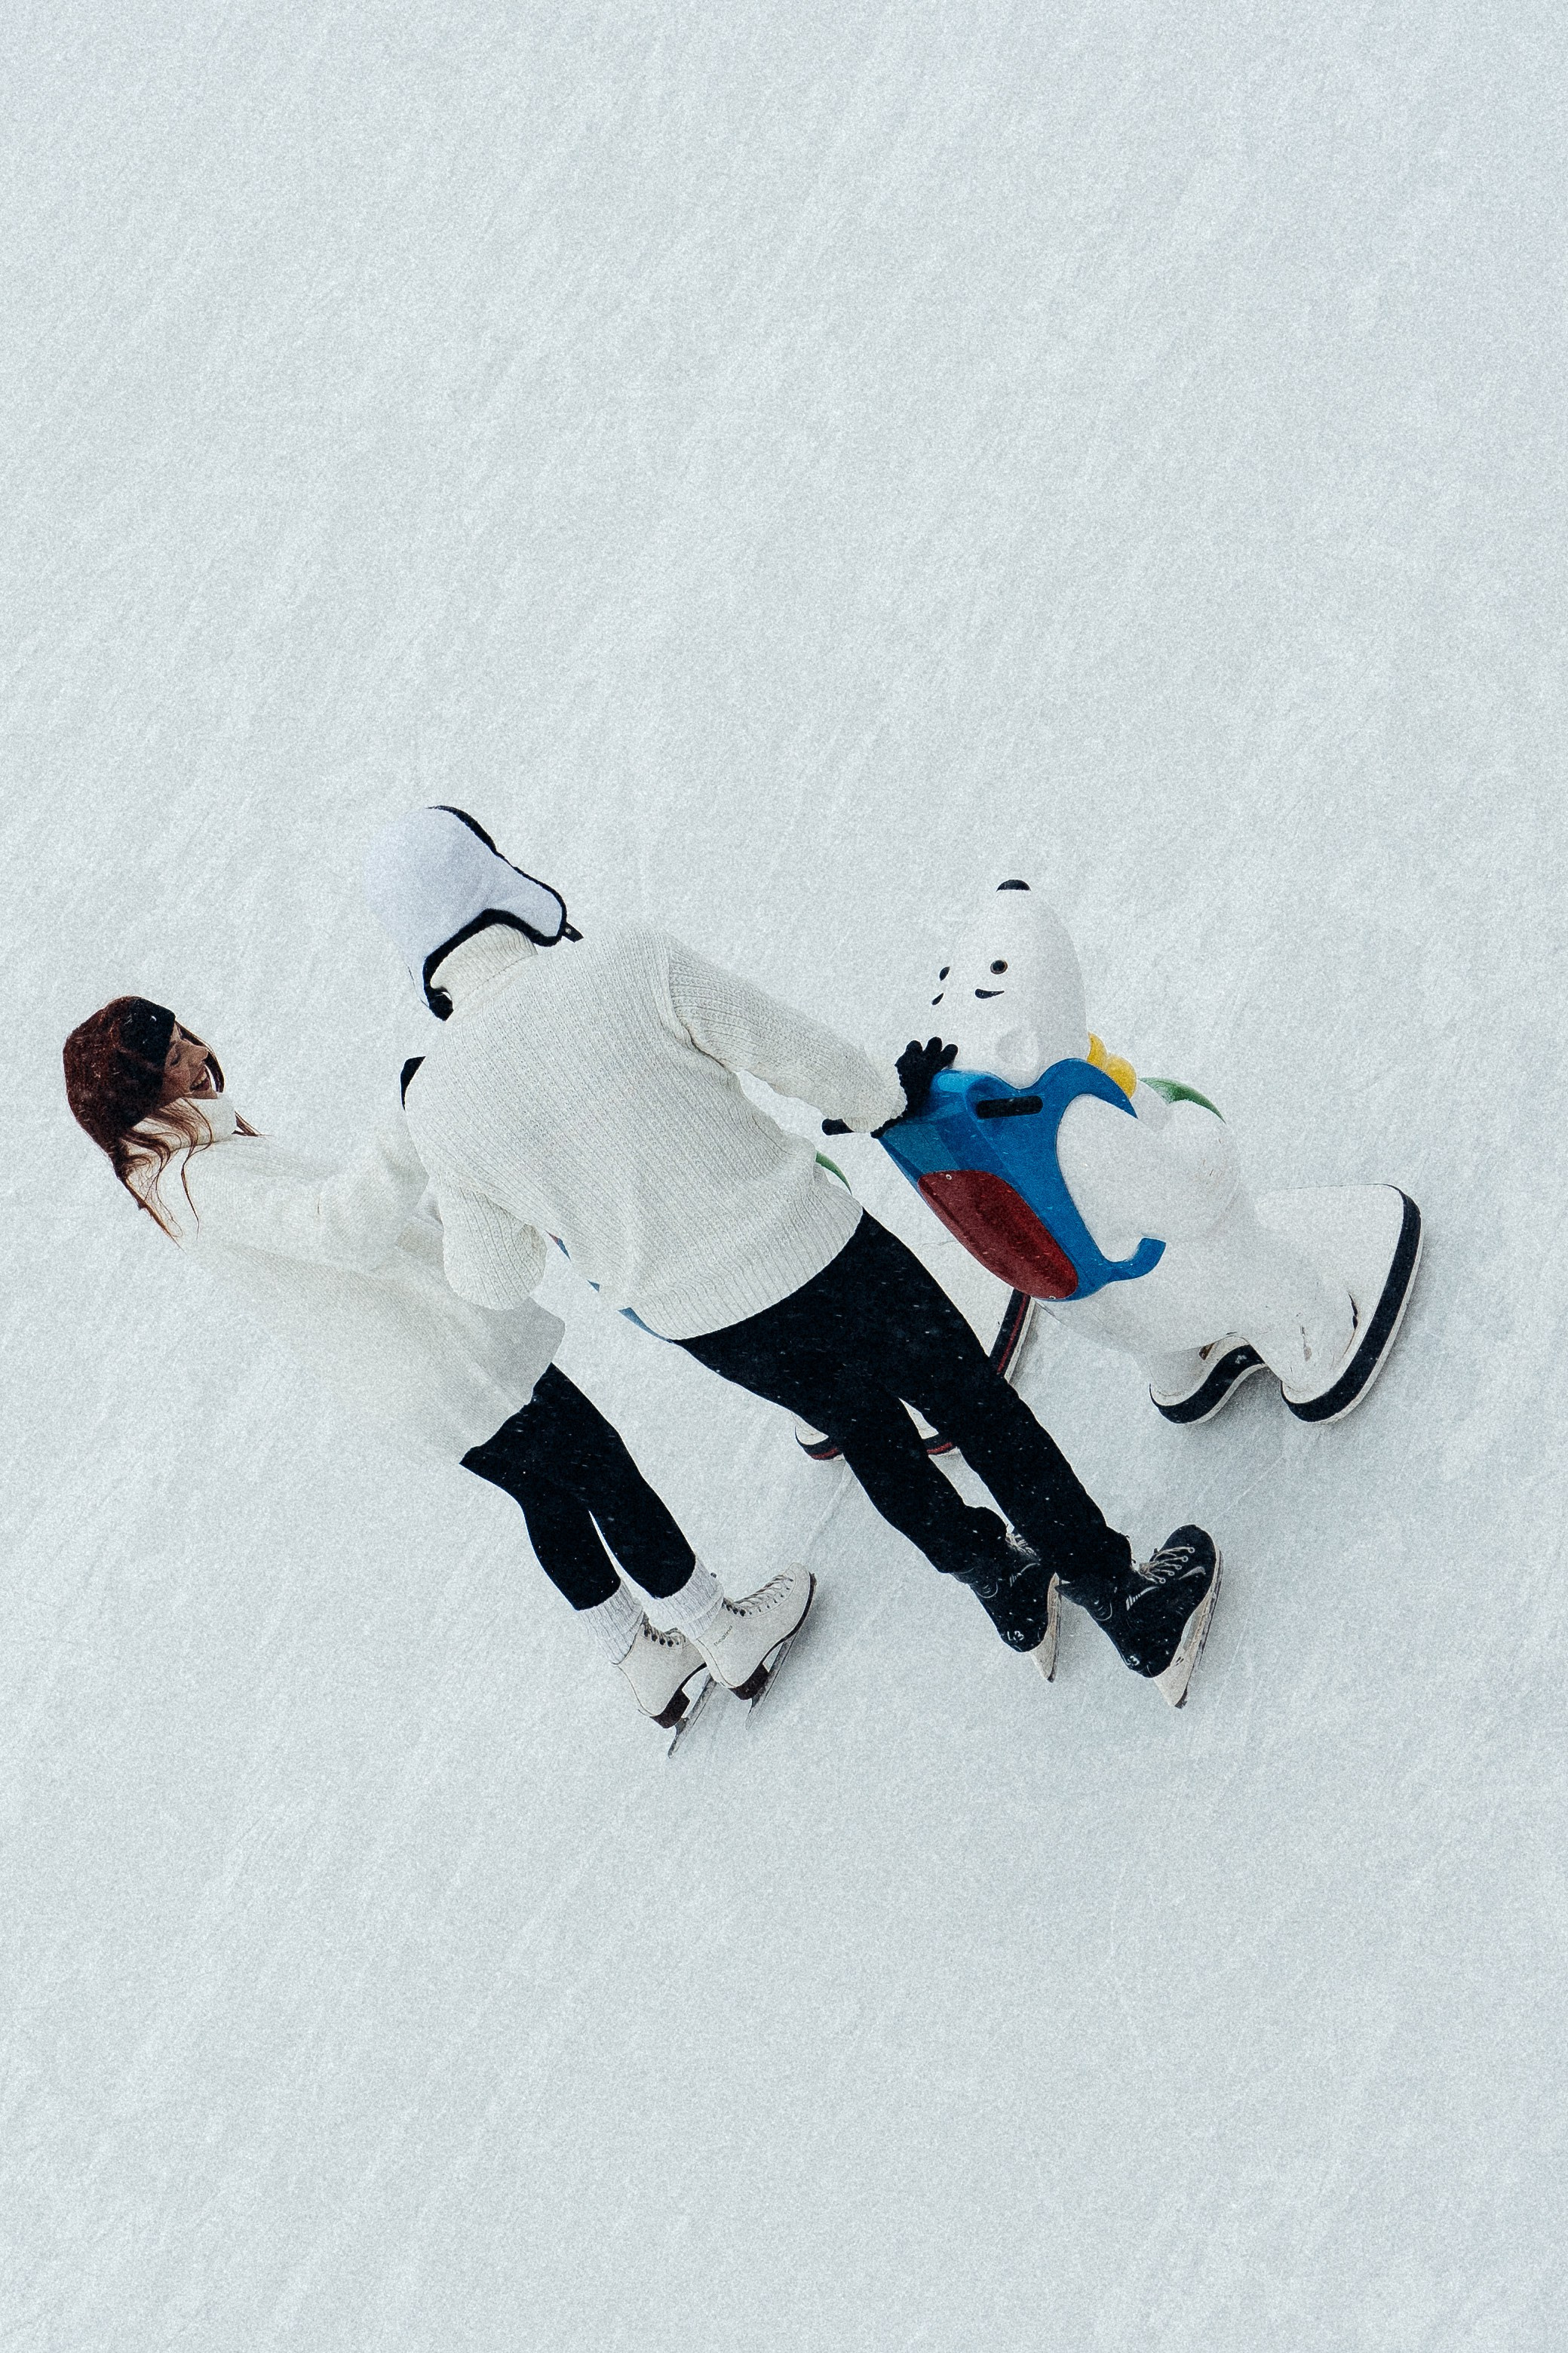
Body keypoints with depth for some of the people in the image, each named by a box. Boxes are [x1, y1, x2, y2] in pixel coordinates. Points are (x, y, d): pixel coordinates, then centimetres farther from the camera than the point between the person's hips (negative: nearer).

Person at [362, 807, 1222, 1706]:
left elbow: (495, 1283, 1)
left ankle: (1010, 1595, 49)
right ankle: (1136, 1612, 34)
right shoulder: (636, 969, -21)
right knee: (978, 1410, 20)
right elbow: (806, 1057, -11)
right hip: (820, 1259, -3)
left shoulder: (438, 1104, -10)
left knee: (864, 1426, 32)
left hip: (701, 1326, 4)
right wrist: (893, 1098, 9)